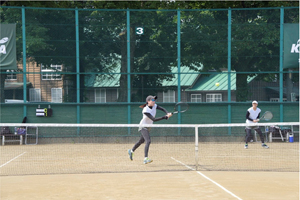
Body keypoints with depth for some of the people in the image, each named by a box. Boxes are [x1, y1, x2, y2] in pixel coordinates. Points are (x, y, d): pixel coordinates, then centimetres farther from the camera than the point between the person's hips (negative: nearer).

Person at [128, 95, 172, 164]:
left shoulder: (154, 106, -7)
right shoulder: (145, 110, -30)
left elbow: (162, 109, -3)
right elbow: (154, 119, -35)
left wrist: (168, 113, -26)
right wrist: (165, 117, -39)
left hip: (148, 127, 9)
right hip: (143, 126, -9)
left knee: (141, 141, 23)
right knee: (148, 141, -25)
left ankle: (131, 151, 45)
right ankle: (145, 159, -31)